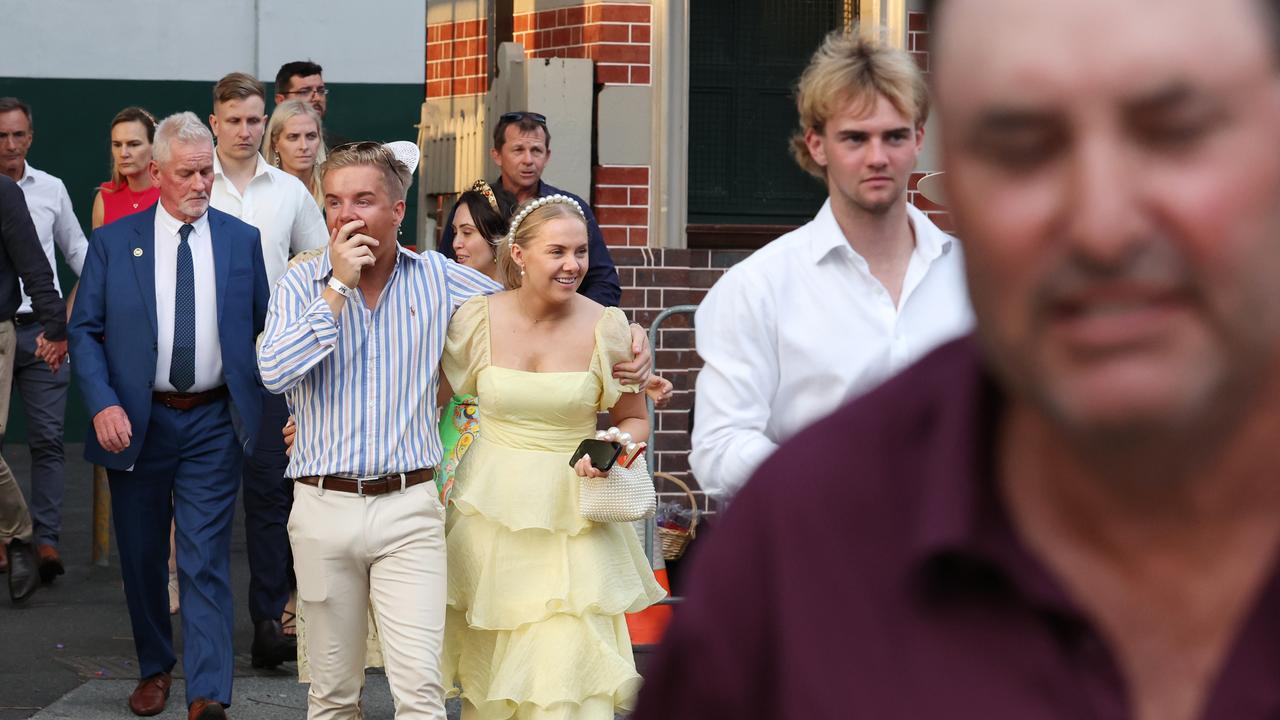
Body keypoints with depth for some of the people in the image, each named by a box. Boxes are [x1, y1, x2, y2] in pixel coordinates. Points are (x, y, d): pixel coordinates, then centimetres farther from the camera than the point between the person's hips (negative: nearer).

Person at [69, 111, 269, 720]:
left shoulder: (243, 241, 4)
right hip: (137, 422, 1)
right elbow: (85, 330, 1)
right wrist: (102, 404, -13)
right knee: (141, 555, 12)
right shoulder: (113, 242, 1)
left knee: (206, 560, -6)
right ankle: (154, 668, 32)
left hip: (213, 423, -1)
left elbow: (264, 326, 8)